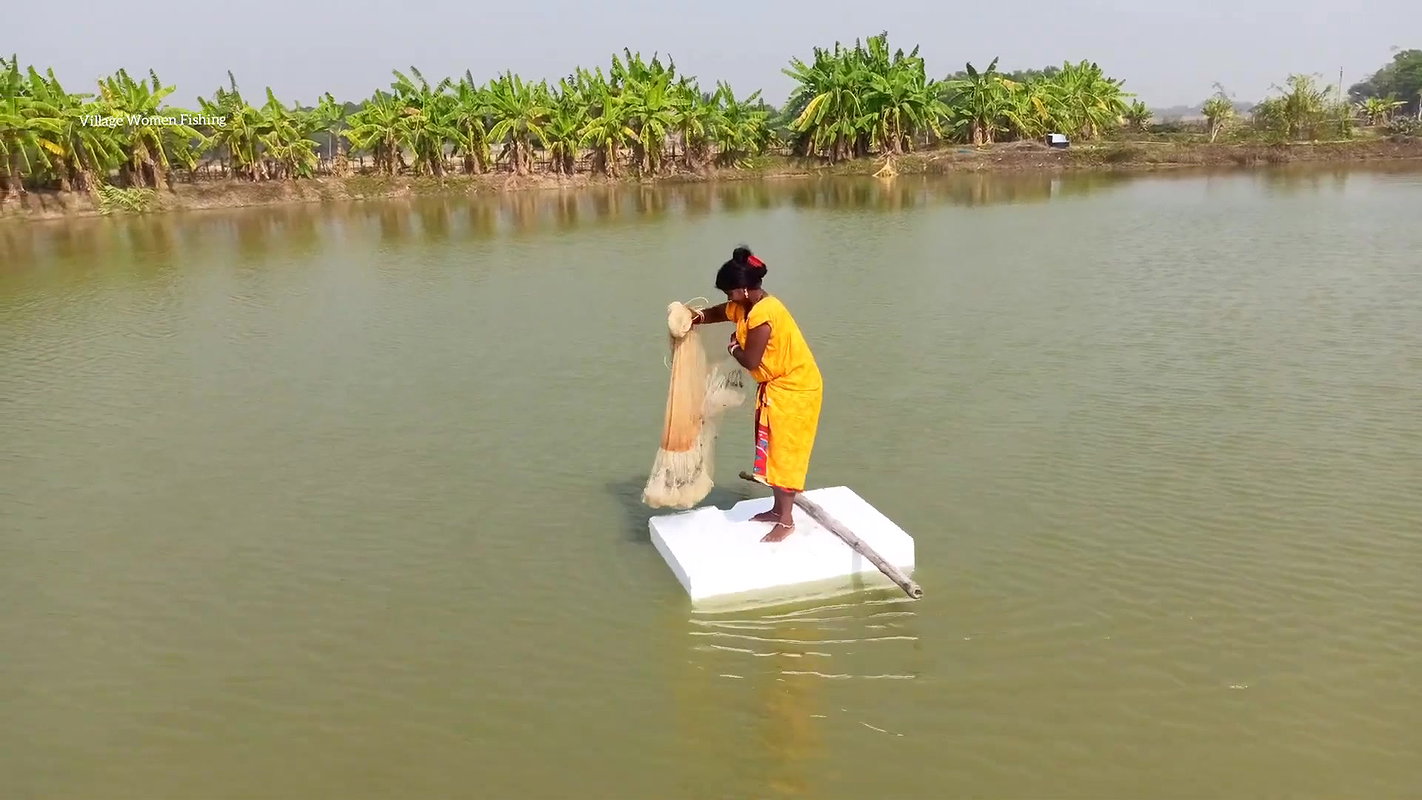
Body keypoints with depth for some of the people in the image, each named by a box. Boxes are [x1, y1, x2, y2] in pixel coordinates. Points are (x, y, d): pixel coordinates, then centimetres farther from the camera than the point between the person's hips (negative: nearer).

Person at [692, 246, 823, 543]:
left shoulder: (762, 314, -28)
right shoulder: (744, 307, 2)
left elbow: (750, 361, -24)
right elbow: (719, 312, 19)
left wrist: (732, 347, -4)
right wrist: (695, 319, -1)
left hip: (795, 388, -10)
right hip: (776, 385, 10)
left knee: (785, 451, -4)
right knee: (773, 448, 15)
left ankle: (786, 520, 5)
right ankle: (779, 509, 28)